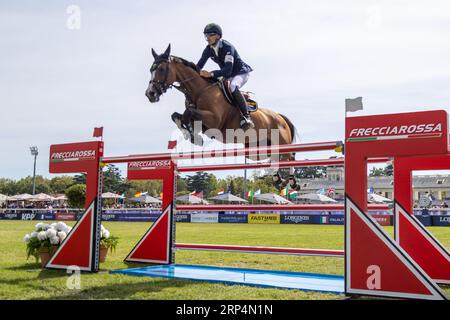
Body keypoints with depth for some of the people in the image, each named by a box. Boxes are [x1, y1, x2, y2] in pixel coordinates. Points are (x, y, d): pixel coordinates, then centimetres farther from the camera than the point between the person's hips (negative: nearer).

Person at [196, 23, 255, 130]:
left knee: (233, 87, -39)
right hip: (227, 76, 8)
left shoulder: (227, 47, -26)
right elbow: (198, 66, -3)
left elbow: (228, 70, -36)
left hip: (241, 72, -8)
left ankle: (246, 117, -36)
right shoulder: (208, 49, -4)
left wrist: (211, 74, -48)